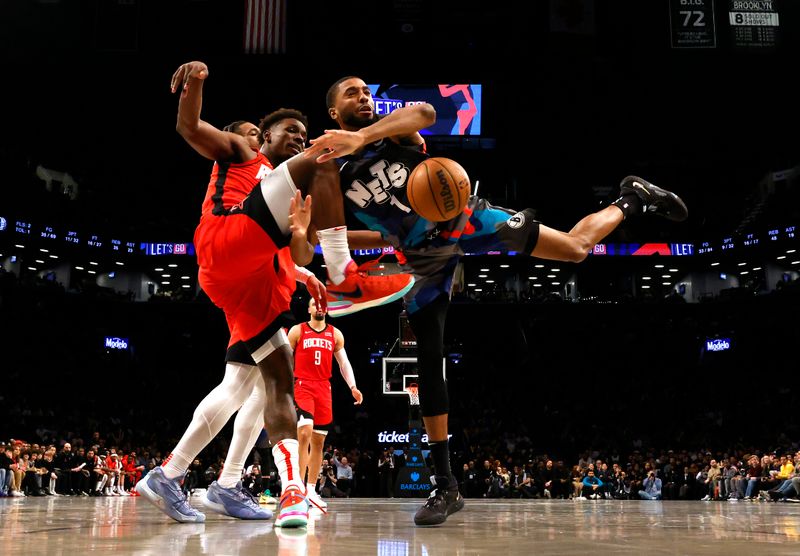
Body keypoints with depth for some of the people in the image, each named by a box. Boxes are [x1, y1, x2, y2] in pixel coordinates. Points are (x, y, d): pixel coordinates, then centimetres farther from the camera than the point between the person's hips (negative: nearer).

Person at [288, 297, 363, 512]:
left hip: (324, 389, 4)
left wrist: (353, 387, 0)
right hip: (302, 385, -4)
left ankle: (311, 490, 14)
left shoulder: (335, 334, 13)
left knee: (319, 441, 6)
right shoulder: (297, 331, 3)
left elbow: (344, 363, 13)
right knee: (304, 433, -22)